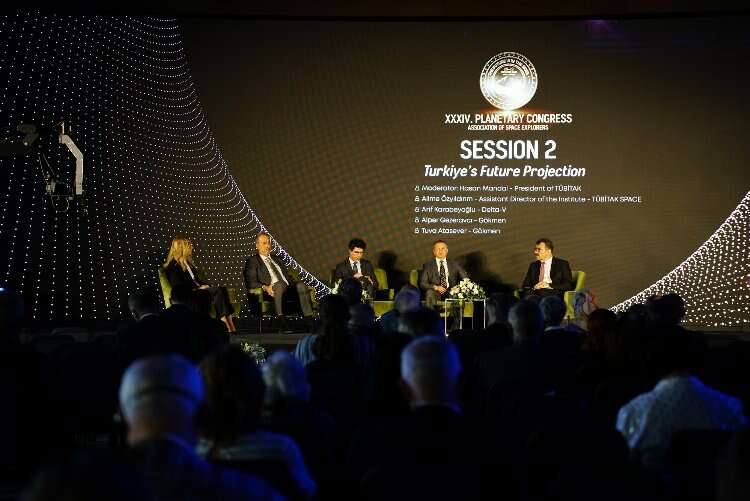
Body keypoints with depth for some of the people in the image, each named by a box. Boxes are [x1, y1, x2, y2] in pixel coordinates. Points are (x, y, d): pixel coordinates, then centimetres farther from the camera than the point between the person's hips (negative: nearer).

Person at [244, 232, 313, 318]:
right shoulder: (252, 260, 12)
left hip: (288, 288, 6)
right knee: (279, 285, -38)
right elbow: (250, 282, 0)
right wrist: (264, 287, -18)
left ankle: (308, 317, -39)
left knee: (301, 286, -26)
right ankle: (280, 316, -46)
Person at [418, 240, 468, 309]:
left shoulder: (454, 264, 18)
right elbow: (422, 283, 5)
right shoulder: (428, 265, 14)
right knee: (430, 292, -35)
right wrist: (435, 287, -14)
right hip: (435, 293, -1)